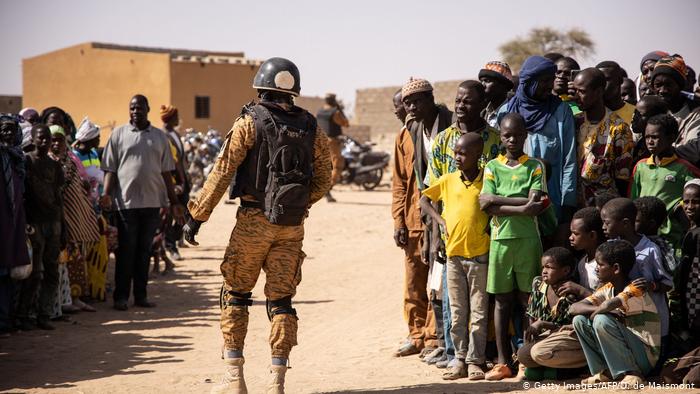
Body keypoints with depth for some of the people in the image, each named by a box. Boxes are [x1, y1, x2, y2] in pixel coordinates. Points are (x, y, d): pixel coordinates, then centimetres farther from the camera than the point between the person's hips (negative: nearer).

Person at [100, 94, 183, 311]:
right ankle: (121, 297, 7)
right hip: (126, 201, -2)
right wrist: (106, 194, -12)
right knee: (126, 250, 1)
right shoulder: (119, 134, 4)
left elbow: (166, 172, 13)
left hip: (152, 201, 3)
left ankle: (141, 295, 15)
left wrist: (174, 202, 10)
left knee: (144, 249, 8)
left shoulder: (159, 136, 11)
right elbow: (110, 169, 2)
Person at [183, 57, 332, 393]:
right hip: (292, 226, 3)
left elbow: (222, 172, -10)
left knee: (235, 293, 10)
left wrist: (196, 215, -6)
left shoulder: (250, 122, -7)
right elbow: (324, 179, 11)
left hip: (254, 220, -3)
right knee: (281, 299, 8)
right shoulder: (311, 128, 6)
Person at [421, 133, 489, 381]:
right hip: (453, 253, 3)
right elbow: (423, 199, 15)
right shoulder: (448, 180, 5)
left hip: (479, 254, -3)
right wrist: (440, 220, 3)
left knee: (479, 312, 2)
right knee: (457, 312, 7)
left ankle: (475, 360, 8)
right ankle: (460, 359, 14)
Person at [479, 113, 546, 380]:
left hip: (527, 239, -1)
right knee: (502, 300, 5)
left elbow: (534, 204, -10)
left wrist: (498, 201, -11)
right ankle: (503, 362, 9)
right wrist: (521, 207, -13)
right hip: (500, 239, 2)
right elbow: (487, 207, -4)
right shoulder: (492, 167, 8)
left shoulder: (535, 167, 4)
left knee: (527, 299, 2)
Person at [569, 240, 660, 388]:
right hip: (622, 354, 8)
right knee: (579, 319, -2)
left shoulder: (635, 290, -18)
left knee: (602, 320, -28)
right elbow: (573, 308, -4)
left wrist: (596, 313, -16)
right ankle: (603, 372, 0)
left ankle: (631, 374, -19)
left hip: (646, 357, -7)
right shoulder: (607, 289, 5)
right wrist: (601, 309, -21)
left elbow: (609, 305, -38)